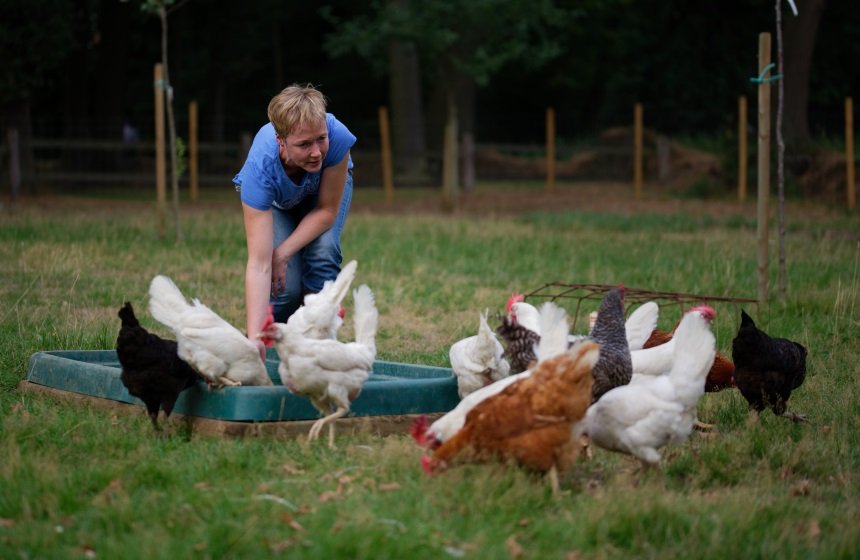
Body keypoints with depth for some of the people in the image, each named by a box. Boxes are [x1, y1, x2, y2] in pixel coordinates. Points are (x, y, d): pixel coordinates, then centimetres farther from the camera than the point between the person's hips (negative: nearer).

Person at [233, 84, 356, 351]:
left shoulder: (337, 136, -42)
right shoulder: (260, 169, -44)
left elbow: (327, 210, -24)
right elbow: (259, 264, -46)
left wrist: (282, 255, -29)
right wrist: (254, 339, -53)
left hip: (325, 188, 1)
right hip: (275, 199, -1)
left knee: (323, 254, -25)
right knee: (287, 285, -19)